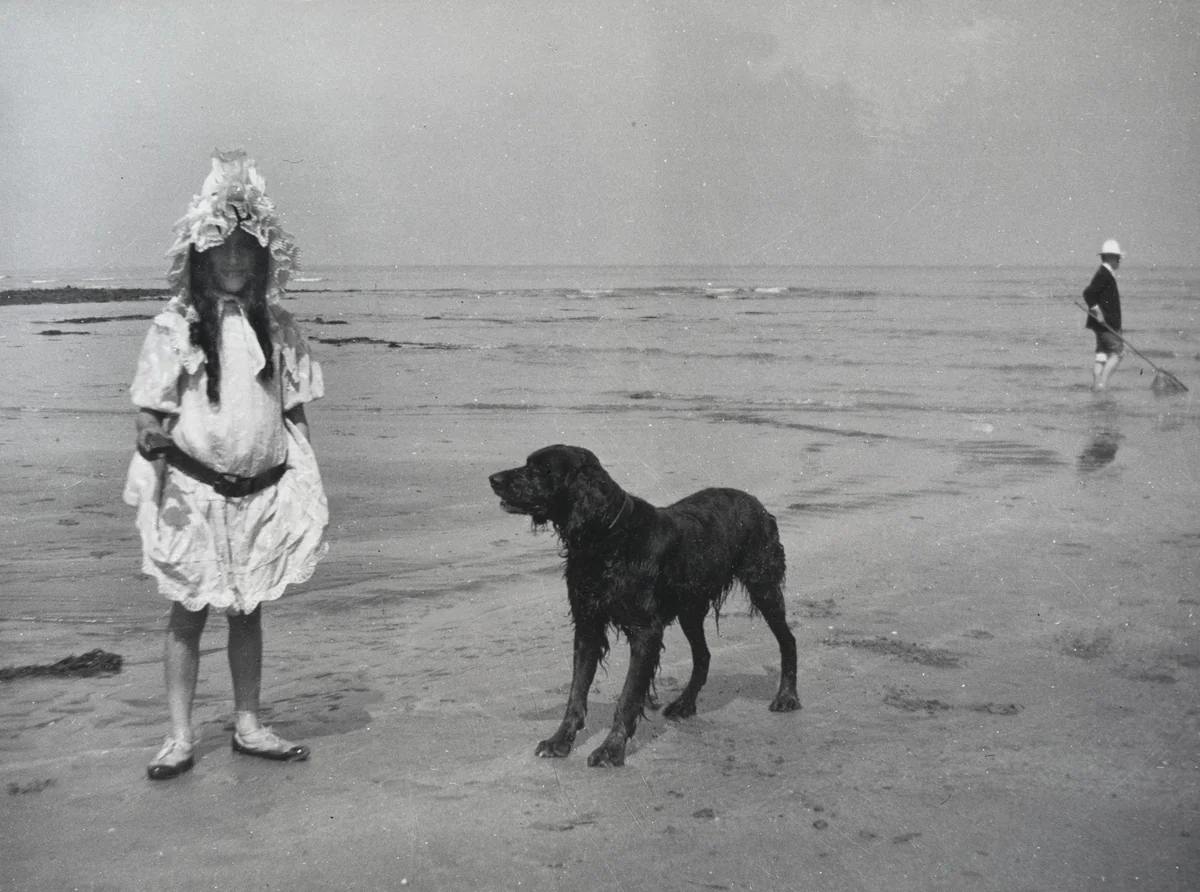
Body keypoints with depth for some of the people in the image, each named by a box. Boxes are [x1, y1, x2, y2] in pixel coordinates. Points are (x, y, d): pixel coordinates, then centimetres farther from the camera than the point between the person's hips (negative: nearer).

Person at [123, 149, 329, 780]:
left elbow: (294, 412, 8)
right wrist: (151, 439, -24)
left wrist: (308, 485, 3)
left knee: (248, 608, 12)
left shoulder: (276, 326, 4)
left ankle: (248, 726, 25)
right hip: (193, 487, -3)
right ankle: (180, 737, 14)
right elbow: (151, 408, -4)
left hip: (263, 489, 3)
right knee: (189, 609, 4)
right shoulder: (175, 325, -4)